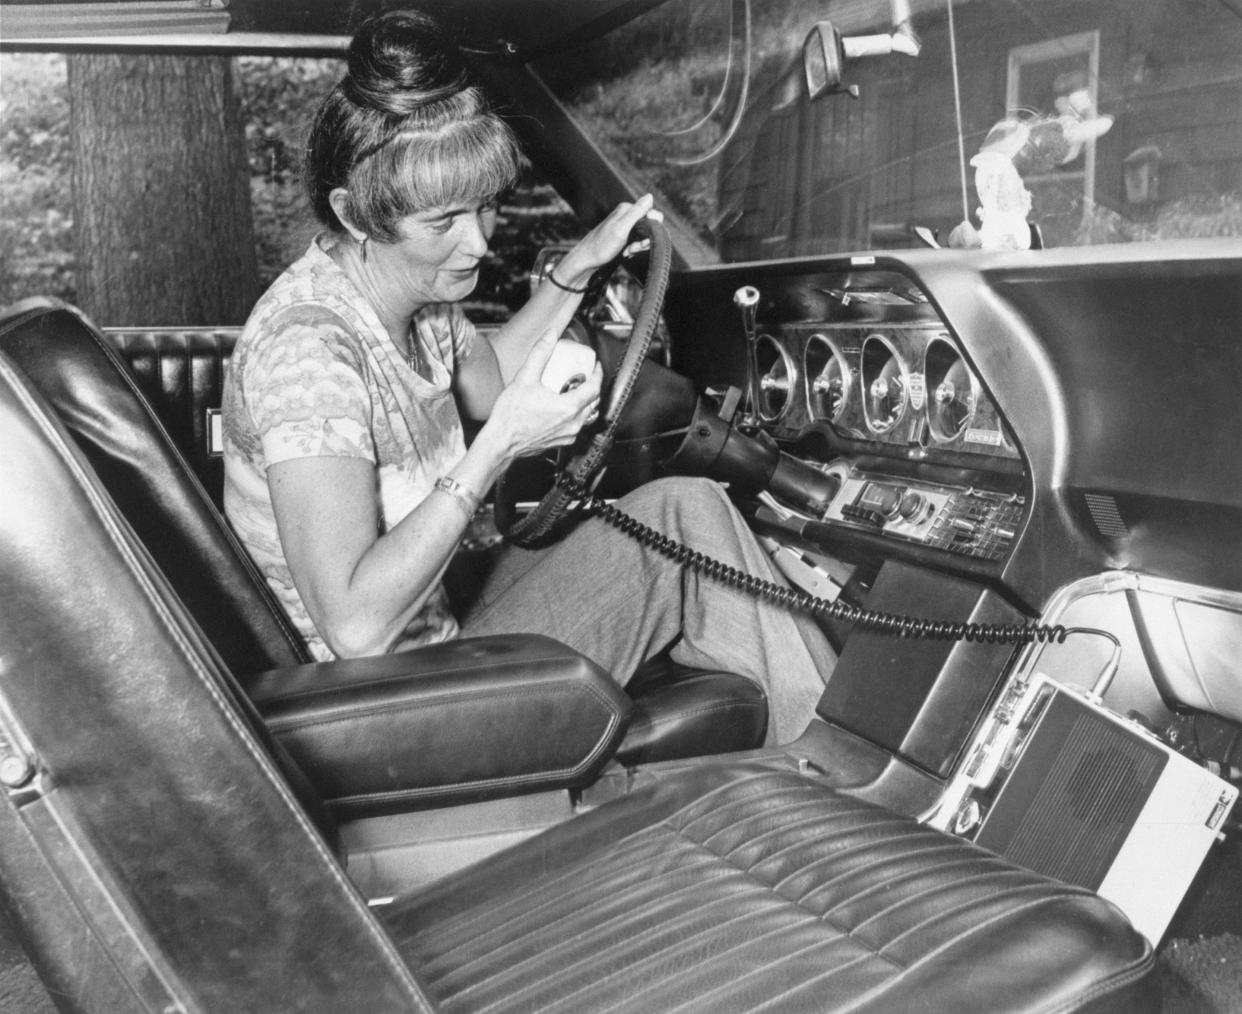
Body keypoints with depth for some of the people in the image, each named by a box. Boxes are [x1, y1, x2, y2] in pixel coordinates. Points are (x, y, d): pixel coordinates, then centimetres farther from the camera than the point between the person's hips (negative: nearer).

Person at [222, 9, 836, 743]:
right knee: (681, 515, -10)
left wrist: (578, 268, 6)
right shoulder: (308, 347, -29)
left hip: (435, 635, 9)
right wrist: (500, 445, -33)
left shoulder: (418, 295, -3)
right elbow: (355, 626, -34)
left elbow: (487, 381, 20)